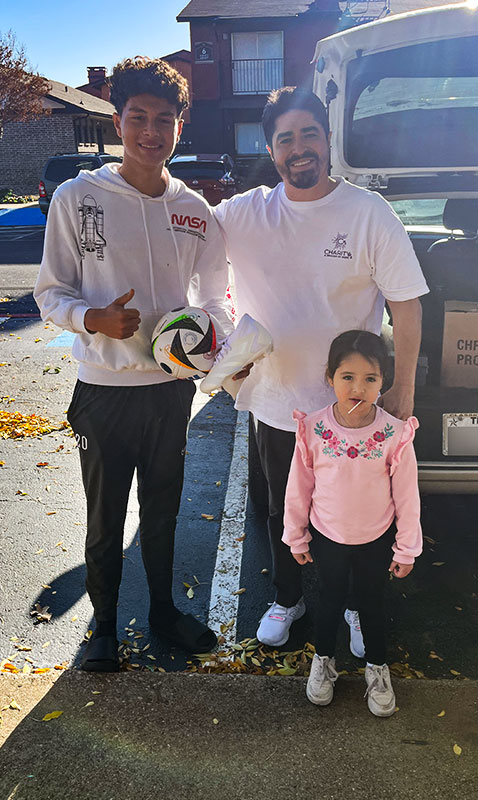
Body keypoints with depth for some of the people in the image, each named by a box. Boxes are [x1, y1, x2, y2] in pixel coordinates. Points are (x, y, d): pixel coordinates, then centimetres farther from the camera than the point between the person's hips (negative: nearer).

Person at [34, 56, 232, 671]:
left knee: (162, 512, 19)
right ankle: (104, 625, 35)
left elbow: (214, 296, 10)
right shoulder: (77, 198, -6)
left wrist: (219, 339, -11)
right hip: (105, 389, -3)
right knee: (106, 521, 12)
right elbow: (51, 293, -4)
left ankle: (163, 609, 40)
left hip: (173, 386, 3)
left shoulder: (194, 211, 4)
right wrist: (94, 318, -24)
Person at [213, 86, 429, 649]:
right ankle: (287, 599, 45)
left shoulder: (370, 213, -10)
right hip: (273, 402, 3)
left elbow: (407, 303, -7)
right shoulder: (243, 213, -3)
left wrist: (403, 388, -9)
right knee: (282, 512, 20)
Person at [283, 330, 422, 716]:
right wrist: (296, 537, 3)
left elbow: (407, 495, -10)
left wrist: (407, 548, -2)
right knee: (330, 600, 21)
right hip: (327, 538, 1)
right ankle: (324, 661, 47)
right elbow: (299, 487, -6)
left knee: (372, 603, 20)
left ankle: (378, 668, 46)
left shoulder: (395, 434, -21)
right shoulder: (313, 429, -19)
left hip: (376, 540, 0)